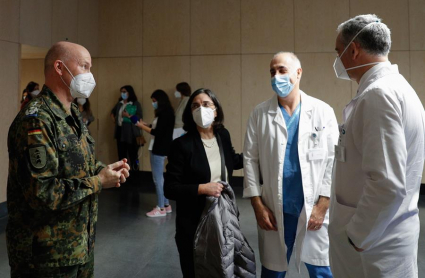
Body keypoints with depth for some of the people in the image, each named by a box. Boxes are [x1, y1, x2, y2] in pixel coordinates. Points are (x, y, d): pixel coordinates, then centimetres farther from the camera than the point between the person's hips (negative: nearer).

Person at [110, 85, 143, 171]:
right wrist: (114, 120, 16)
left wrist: (129, 116, -18)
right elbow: (113, 112, 32)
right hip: (120, 131, 6)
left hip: (131, 132, -6)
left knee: (133, 154, -7)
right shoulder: (119, 104, 14)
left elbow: (140, 117, -10)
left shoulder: (136, 104, -3)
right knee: (121, 154, 11)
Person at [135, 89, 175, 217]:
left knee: (158, 179, -3)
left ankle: (161, 208, 4)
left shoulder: (164, 114, -16)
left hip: (159, 149, -10)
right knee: (160, 178, 15)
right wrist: (146, 125, 7)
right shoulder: (166, 113, 13)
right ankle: (166, 205, 22)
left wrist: (142, 127, -10)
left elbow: (157, 132, -19)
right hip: (160, 148, 10)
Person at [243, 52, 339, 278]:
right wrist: (258, 205, -5)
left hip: (314, 209, 0)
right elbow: (250, 159, -1)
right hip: (274, 210, 1)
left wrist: (322, 205, -8)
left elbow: (333, 160, -4)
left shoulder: (323, 111, -2)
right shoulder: (260, 114, 0)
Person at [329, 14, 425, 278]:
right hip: (383, 233, 9)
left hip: (375, 242, -9)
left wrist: (357, 237, -16)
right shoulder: (392, 87, 10)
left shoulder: (379, 94, -21)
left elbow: (388, 184, -28)